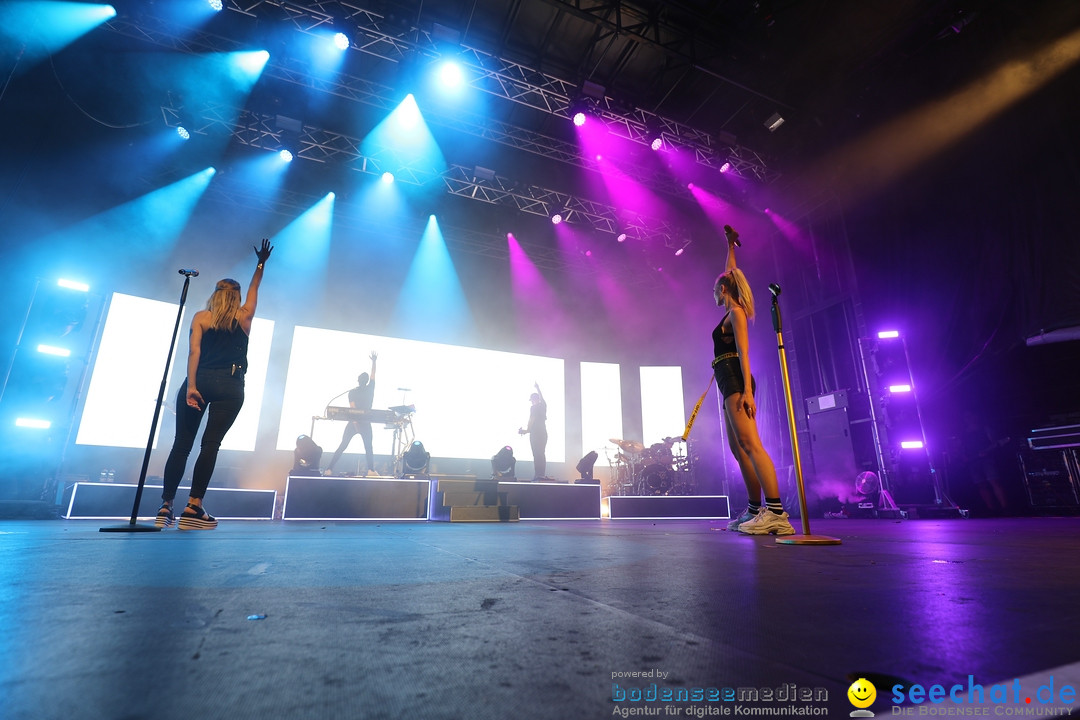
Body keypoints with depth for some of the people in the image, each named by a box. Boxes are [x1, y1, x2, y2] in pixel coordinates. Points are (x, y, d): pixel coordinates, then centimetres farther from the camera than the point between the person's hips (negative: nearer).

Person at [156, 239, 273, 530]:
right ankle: (193, 508, -9)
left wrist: (191, 386, -9)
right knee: (210, 444, -4)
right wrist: (261, 264, 43)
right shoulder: (244, 317, 13)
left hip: (199, 382, 1)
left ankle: (165, 508, 8)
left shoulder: (201, 317, 11)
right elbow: (254, 290, 31)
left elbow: (194, 351, -3)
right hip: (230, 386, -1)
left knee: (182, 443, 6)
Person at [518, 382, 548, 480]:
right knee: (542, 454, 10)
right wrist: (537, 388, 45)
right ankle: (543, 475, 8)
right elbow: (541, 397, 30)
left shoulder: (533, 408, -7)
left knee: (537, 455, -8)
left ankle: (538, 475, -10)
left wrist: (527, 430, -1)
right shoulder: (543, 405, 12)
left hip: (535, 433, -7)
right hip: (543, 433, 7)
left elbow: (531, 420, -12)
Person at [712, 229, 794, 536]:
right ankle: (754, 510, 4)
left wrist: (747, 390, -24)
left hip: (736, 380, -10)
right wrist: (730, 245, 45)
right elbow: (731, 274, 36)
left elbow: (744, 352, -15)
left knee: (749, 444, -20)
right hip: (729, 383, 10)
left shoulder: (735, 311, -4)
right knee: (738, 449, 4)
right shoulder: (731, 311, 20)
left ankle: (776, 513, -25)